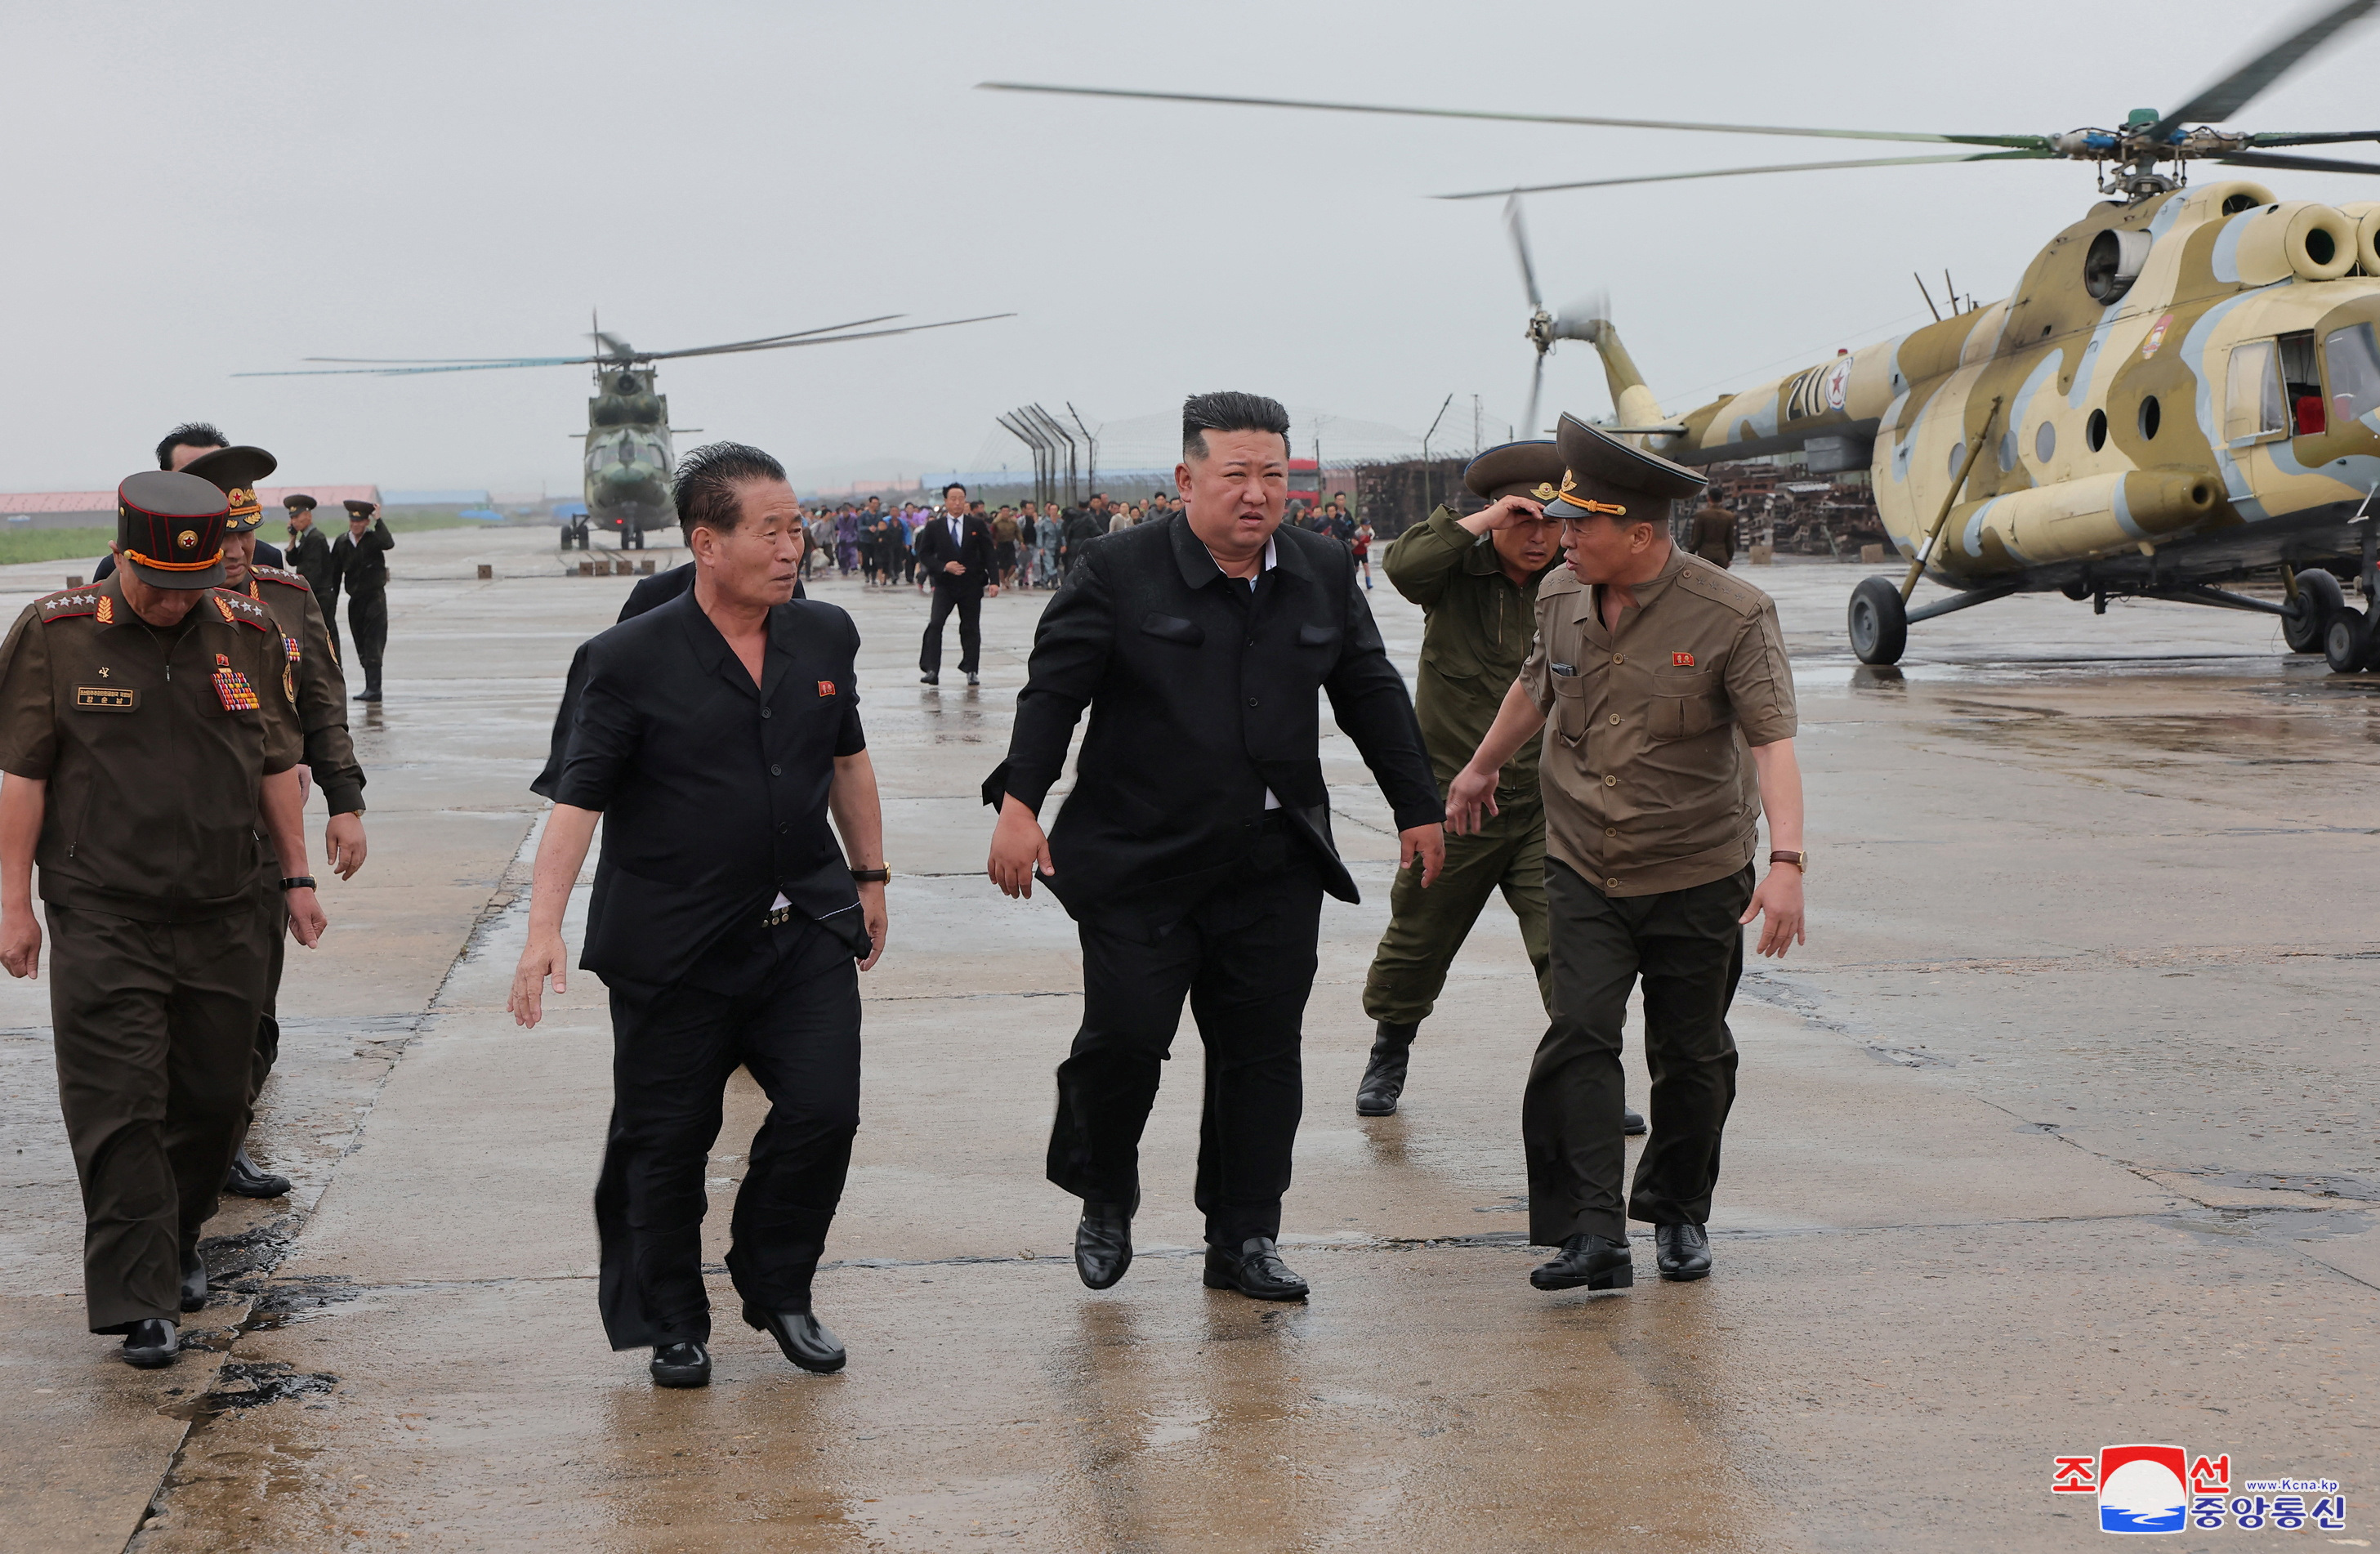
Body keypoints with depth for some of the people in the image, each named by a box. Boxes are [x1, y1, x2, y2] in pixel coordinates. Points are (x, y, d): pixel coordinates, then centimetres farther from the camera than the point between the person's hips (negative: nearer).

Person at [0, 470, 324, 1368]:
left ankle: (177, 1242, 33)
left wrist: (295, 876, 14)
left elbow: (277, 763, 15)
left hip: (220, 921, 4)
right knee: (120, 1110, -7)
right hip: (102, 924, -3)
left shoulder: (247, 634, 6)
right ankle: (140, 1302, -2)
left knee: (215, 1101, 10)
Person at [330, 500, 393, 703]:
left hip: (375, 597, -5)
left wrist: (379, 520, -23)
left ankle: (373, 688, -12)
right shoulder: (341, 542, 7)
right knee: (361, 647, 7)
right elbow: (335, 572, 11)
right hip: (355, 600, 5)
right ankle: (372, 688, 14)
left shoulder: (373, 538, -6)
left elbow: (389, 543, -29)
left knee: (373, 647, -11)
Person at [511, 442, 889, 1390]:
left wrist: (870, 876, 24)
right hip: (673, 948, -4)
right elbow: (578, 799, -12)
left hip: (804, 932, 4)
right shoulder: (634, 661, -10)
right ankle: (671, 1326, 24)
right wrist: (544, 930, -20)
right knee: (666, 1142, 5)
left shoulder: (823, 638, 5)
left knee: (823, 1111, -4)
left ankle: (777, 1290, 20)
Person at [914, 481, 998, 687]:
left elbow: (988, 554, 3)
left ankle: (971, 670, 17)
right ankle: (931, 670, -14)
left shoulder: (978, 525, 3)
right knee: (935, 624, -15)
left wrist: (994, 581, -6)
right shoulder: (934, 527, 1)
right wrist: (944, 567, -15)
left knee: (971, 628, 6)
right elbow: (924, 555, 1)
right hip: (944, 585, -1)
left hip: (971, 584, 1)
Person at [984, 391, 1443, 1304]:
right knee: (1125, 1033, -7)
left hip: (1276, 870, 4)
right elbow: (1053, 691, -7)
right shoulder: (1117, 575, -5)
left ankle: (1243, 1239, 17)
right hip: (1139, 863, -3)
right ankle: (1104, 1201, 20)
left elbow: (1373, 698, 16)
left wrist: (1418, 809, 18)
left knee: (1261, 1052, 6)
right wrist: (1019, 804, -18)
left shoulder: (1323, 576, 8)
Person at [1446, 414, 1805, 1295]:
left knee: (1690, 1056, 8)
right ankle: (1592, 1235, -15)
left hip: (1696, 876, -3)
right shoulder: (1560, 599, 0)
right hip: (1583, 869, 3)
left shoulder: (1732, 616, -16)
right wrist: (1482, 768, 35)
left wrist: (1787, 862, -33)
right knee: (1579, 1036, -14)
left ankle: (1679, 1214, 31)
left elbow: (1773, 741, -21)